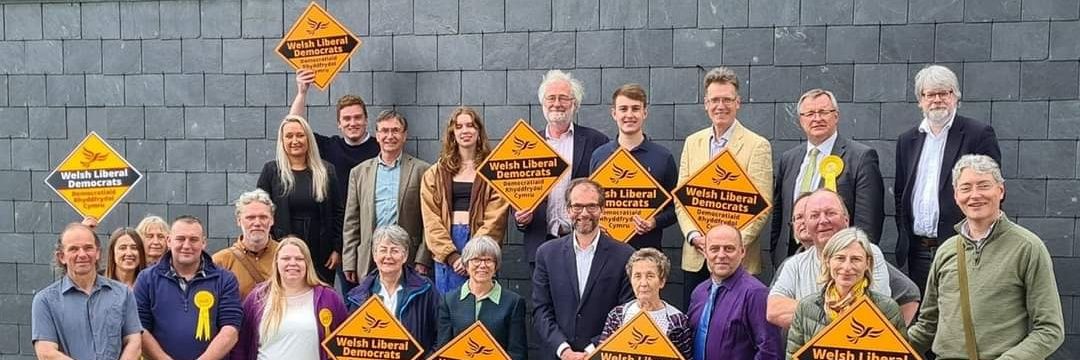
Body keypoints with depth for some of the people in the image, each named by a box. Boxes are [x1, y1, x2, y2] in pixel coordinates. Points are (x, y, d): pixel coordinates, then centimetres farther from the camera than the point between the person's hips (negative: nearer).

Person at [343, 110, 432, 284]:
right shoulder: (359, 172, 13)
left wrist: (423, 261, -6)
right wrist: (349, 263, 6)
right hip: (368, 262, 2)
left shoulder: (421, 170, 4)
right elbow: (351, 223, 12)